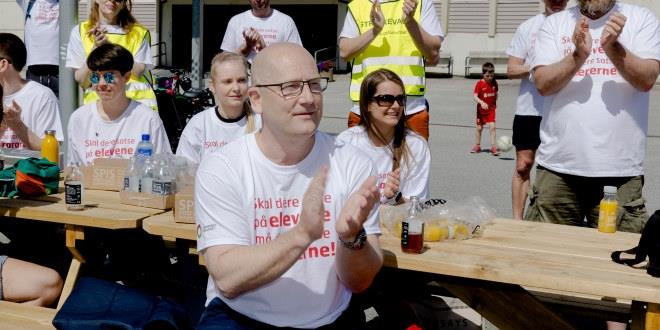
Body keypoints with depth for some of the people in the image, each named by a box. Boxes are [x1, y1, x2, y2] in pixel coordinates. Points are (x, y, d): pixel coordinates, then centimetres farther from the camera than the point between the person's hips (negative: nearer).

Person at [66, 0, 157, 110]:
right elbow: (83, 82, 3)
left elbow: (138, 72, -4)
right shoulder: (80, 31, 8)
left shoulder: (139, 32, 8)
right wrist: (96, 47, -9)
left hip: (137, 100, 0)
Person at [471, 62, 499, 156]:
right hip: (481, 109, -1)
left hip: (491, 109, 1)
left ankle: (493, 147, -11)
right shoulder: (480, 83, -13)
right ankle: (478, 146, 29)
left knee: (492, 127, -13)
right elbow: (475, 96, -19)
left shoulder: (494, 83, -1)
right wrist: (482, 102, -34)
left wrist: (495, 104, 10)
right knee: (479, 128, 12)